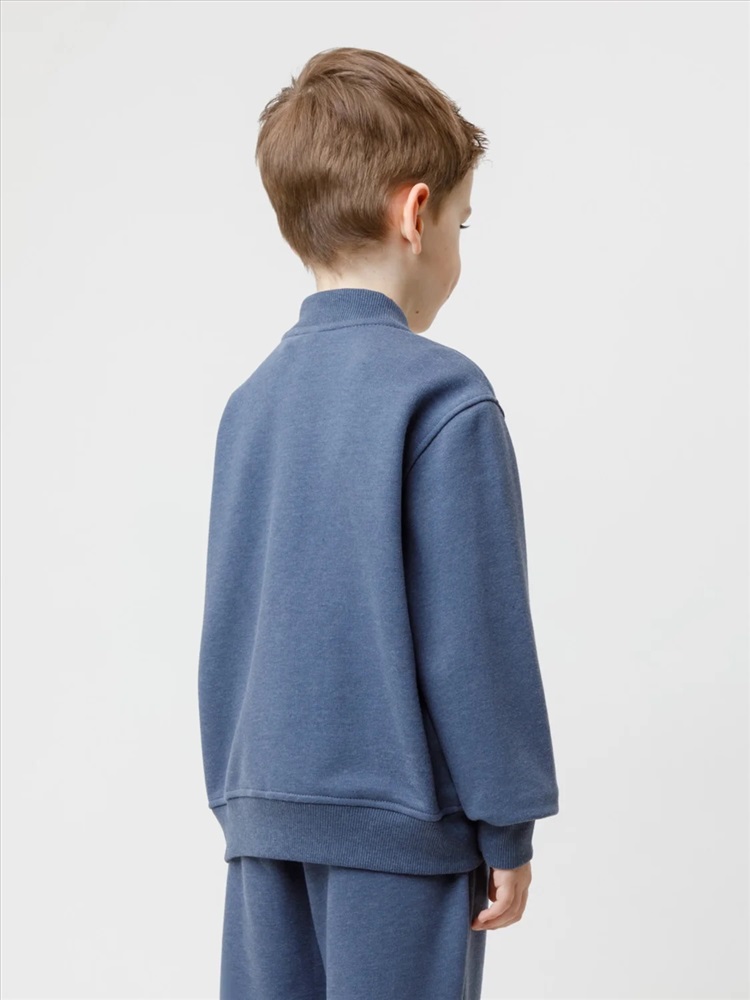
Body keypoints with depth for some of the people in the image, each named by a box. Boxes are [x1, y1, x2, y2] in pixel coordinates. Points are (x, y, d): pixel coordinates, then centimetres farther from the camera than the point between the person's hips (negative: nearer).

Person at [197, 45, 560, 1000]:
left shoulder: (252, 400, 7)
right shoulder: (443, 394, -13)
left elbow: (227, 627, 12)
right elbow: (475, 630, -14)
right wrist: (507, 826, -6)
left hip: (267, 810, 6)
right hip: (400, 815, -6)